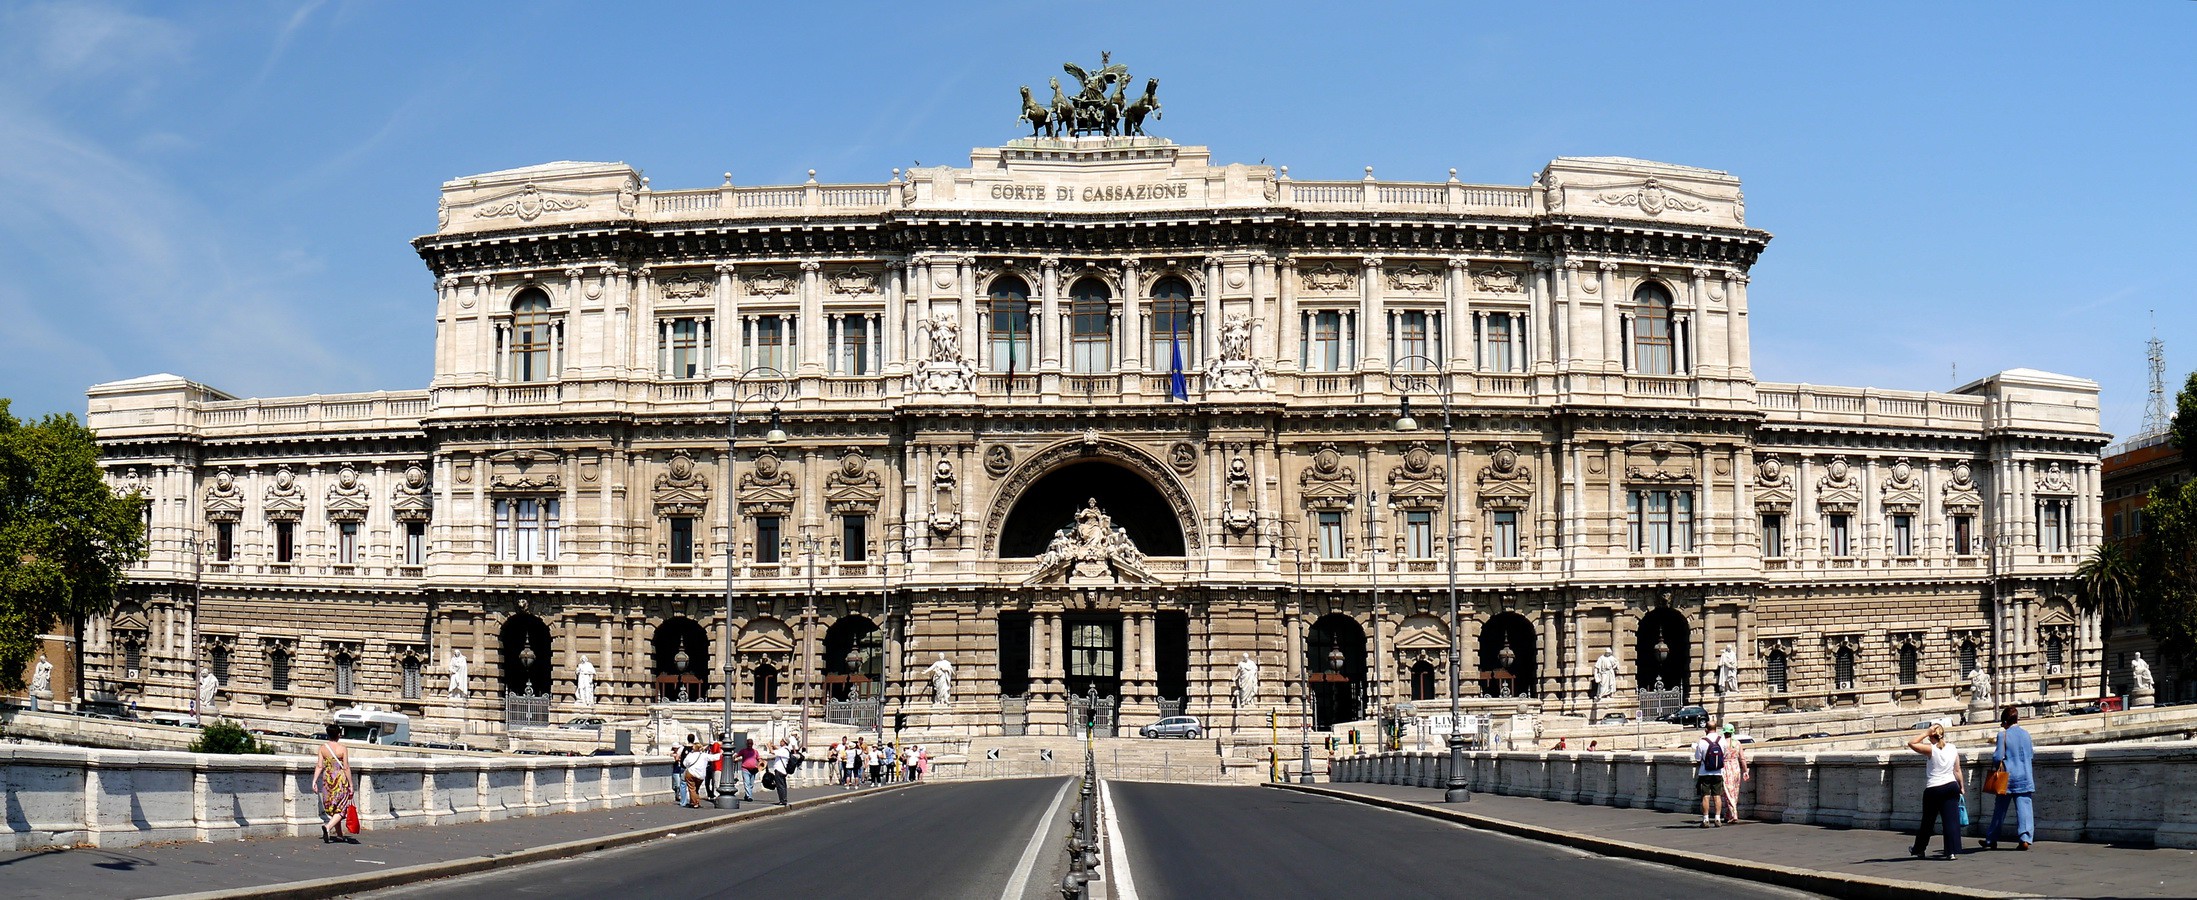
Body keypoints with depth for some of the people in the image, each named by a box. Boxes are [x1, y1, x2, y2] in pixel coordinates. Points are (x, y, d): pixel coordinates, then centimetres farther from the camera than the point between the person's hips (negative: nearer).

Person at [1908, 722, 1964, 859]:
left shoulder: (1931, 749, -12)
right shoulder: (1952, 748, 3)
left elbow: (1911, 744, -6)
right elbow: (1957, 771, 7)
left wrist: (1926, 733, -7)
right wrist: (1961, 787, 15)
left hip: (1933, 789, -3)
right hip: (1951, 786, 3)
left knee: (1927, 822, 10)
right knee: (1951, 820, 1)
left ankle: (1918, 850, 25)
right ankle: (1952, 851, -5)